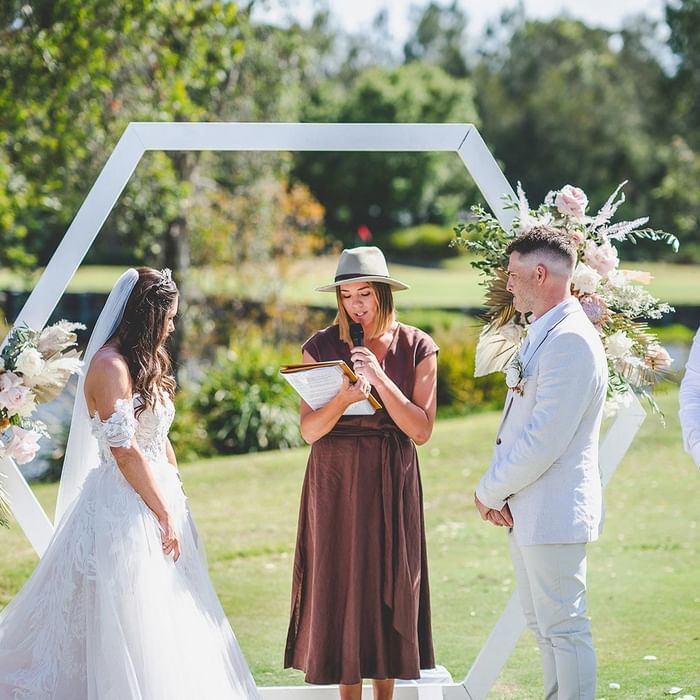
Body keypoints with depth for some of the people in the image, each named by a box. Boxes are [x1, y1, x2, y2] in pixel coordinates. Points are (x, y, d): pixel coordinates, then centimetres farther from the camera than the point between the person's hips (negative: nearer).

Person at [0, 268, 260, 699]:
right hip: (124, 507, -10)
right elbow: (124, 452, -18)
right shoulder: (110, 365, -14)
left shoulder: (146, 363, 15)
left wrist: (177, 499, 11)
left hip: (158, 498, 10)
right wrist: (166, 515, -15)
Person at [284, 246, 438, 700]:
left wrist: (379, 378, -17)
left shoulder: (416, 348, -2)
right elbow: (309, 429, -6)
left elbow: (421, 430, -8)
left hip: (391, 480, 0)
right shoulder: (321, 347, -2)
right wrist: (342, 399, -25)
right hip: (335, 480, 0)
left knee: (389, 585, 5)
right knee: (341, 586, 1)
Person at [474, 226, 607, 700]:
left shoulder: (572, 341, -19)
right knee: (541, 621, 18)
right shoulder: (539, 334, 14)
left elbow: (545, 440, -23)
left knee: (564, 626, -5)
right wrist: (498, 489, 3)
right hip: (525, 508, 11)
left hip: (553, 511, -11)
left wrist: (489, 492, -12)